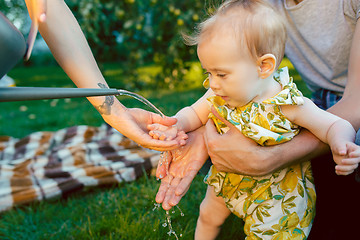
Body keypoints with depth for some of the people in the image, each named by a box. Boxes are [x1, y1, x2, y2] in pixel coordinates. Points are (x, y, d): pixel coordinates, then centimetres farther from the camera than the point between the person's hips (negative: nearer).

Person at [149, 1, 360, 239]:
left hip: (272, 192, -5)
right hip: (227, 179, 5)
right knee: (208, 216, 26)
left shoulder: (288, 105, -32)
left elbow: (336, 125, -24)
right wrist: (176, 125, -26)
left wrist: (340, 145, -47)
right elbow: (195, 113, -4)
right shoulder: (218, 95, -18)